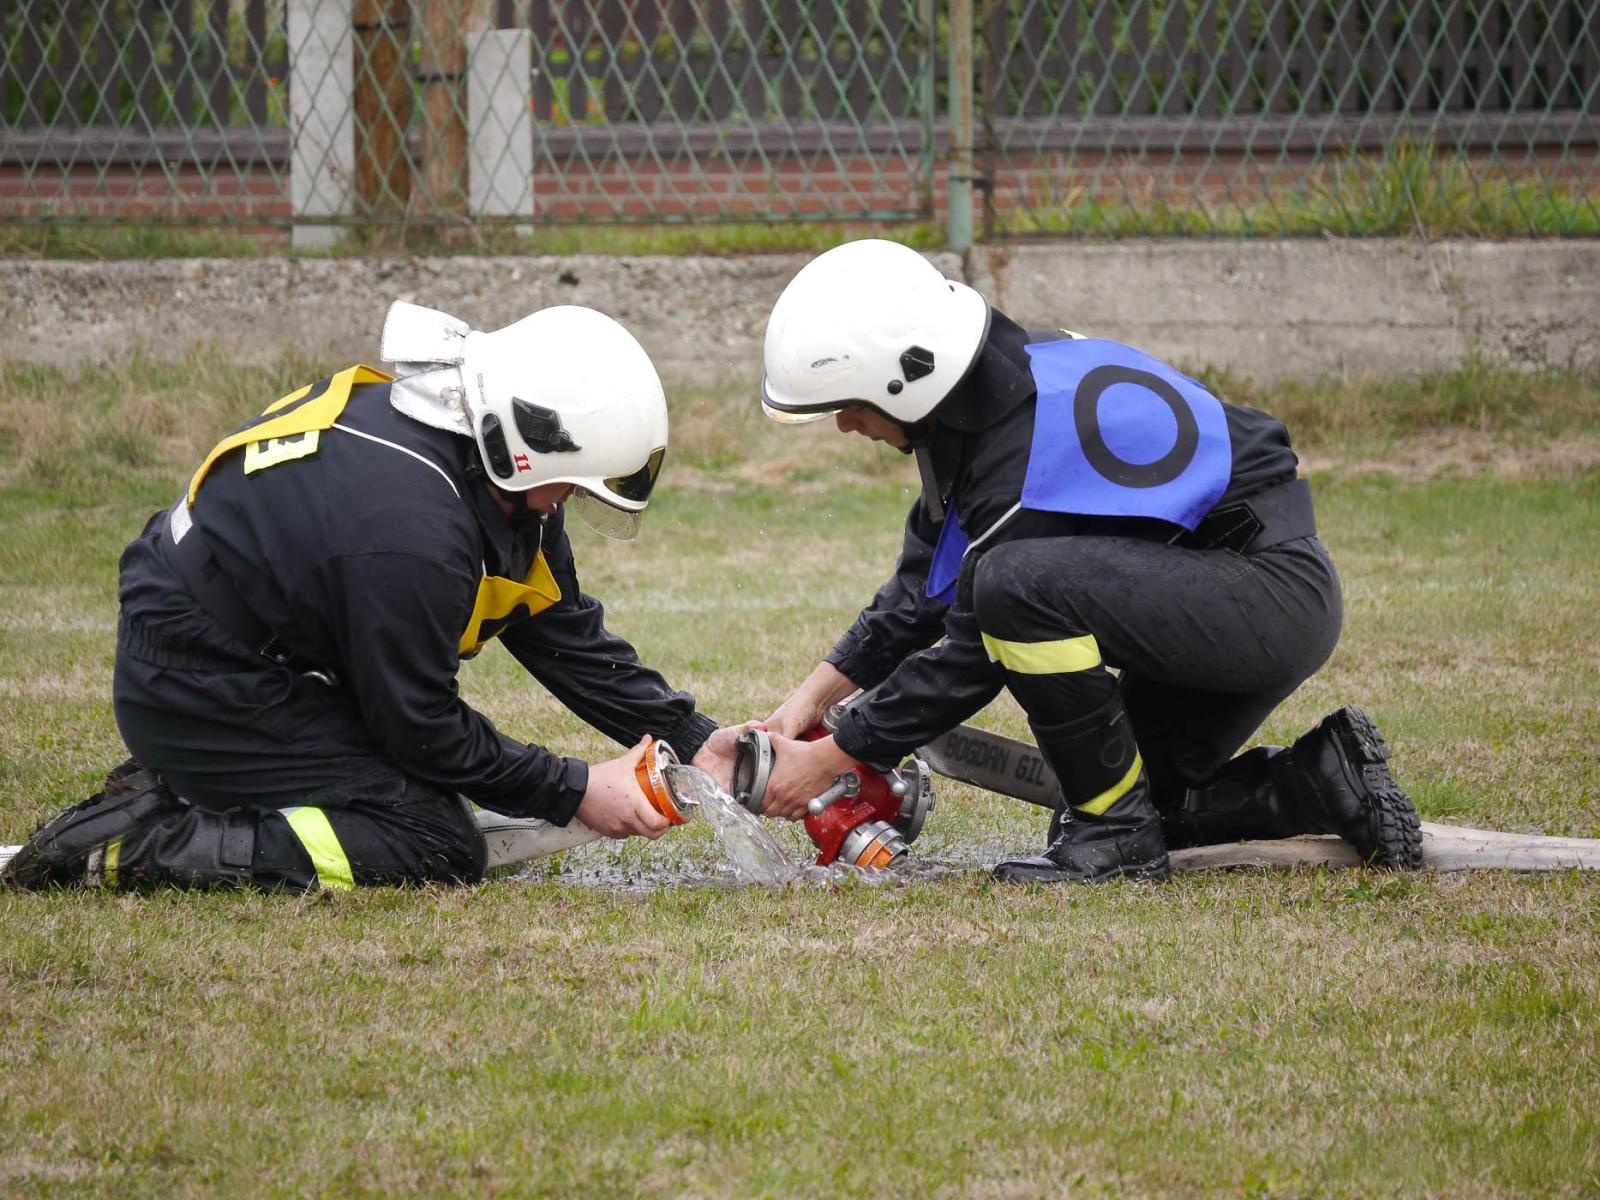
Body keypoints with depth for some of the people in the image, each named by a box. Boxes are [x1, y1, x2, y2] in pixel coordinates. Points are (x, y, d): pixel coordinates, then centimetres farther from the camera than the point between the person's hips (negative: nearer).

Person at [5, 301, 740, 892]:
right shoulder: (410, 527, -31)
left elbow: (567, 634, 7)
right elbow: (420, 727, -20)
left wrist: (694, 740, 0)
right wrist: (575, 794, -13)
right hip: (203, 694, -11)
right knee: (440, 849, -14)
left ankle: (171, 793, 14)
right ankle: (132, 846, -14)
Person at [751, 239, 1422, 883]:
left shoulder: (1024, 451, -27)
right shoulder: (999, 382, 2)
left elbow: (972, 659, -19)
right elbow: (926, 585, 12)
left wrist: (831, 758, -11)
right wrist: (819, 692, 7)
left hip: (1277, 600, -11)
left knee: (1015, 582, -29)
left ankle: (1116, 829, -17)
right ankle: (1333, 780, 15)